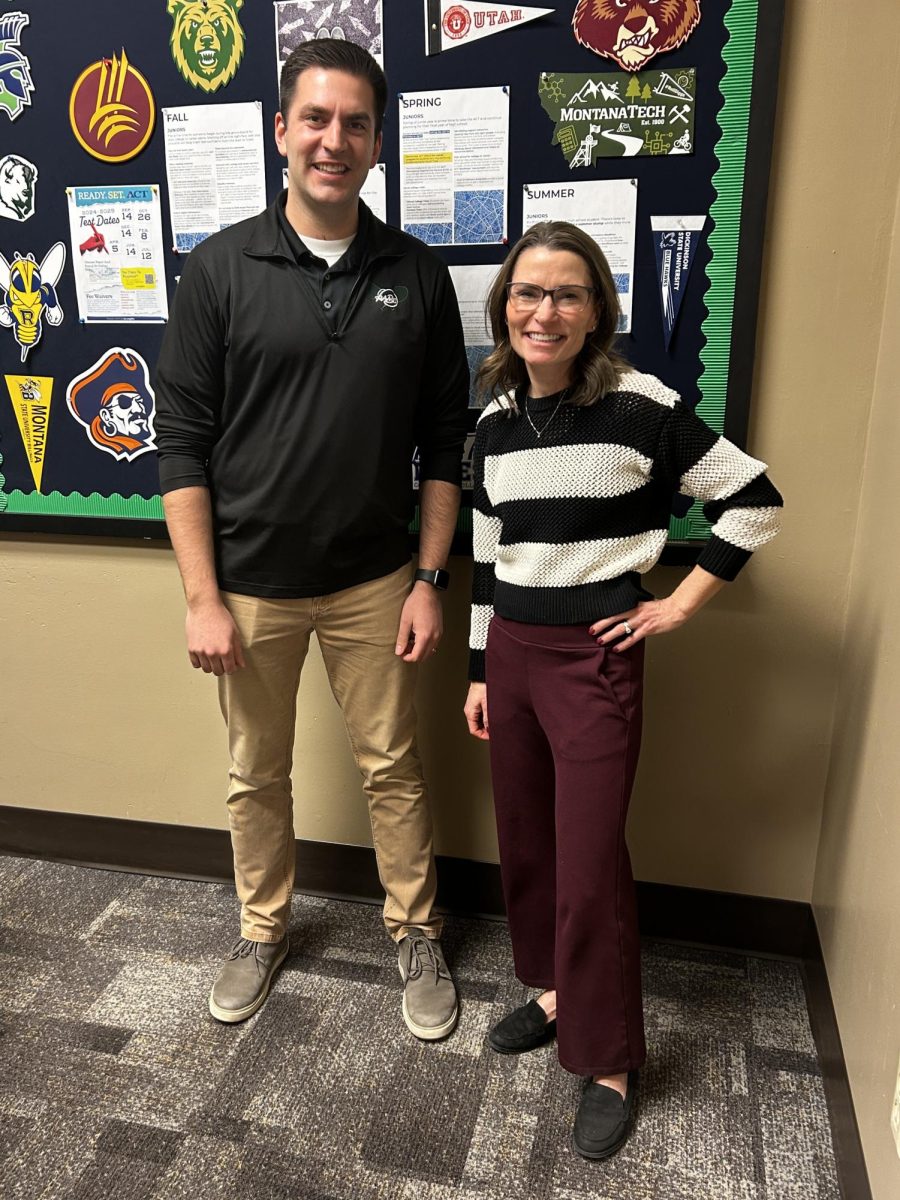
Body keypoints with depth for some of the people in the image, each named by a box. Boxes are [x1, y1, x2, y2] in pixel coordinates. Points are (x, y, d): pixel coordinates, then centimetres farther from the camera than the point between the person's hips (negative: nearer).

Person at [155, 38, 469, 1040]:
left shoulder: (418, 277, 0)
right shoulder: (221, 268, -5)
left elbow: (443, 444, 2)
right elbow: (182, 442, -6)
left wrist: (430, 579, -3)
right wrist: (202, 597, -10)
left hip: (372, 582, 1)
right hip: (250, 584, 0)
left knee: (393, 768, 12)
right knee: (256, 775, 16)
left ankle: (416, 935, 35)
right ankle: (262, 928, 40)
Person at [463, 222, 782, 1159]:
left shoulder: (639, 406, -11)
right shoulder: (495, 421, 6)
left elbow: (754, 502, -6)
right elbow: (487, 556, 12)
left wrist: (680, 605, -6)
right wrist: (479, 673, 13)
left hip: (594, 659, -5)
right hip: (511, 652, 6)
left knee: (590, 864, 1)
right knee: (524, 841, 15)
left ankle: (610, 1062, 22)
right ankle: (553, 988, 39)